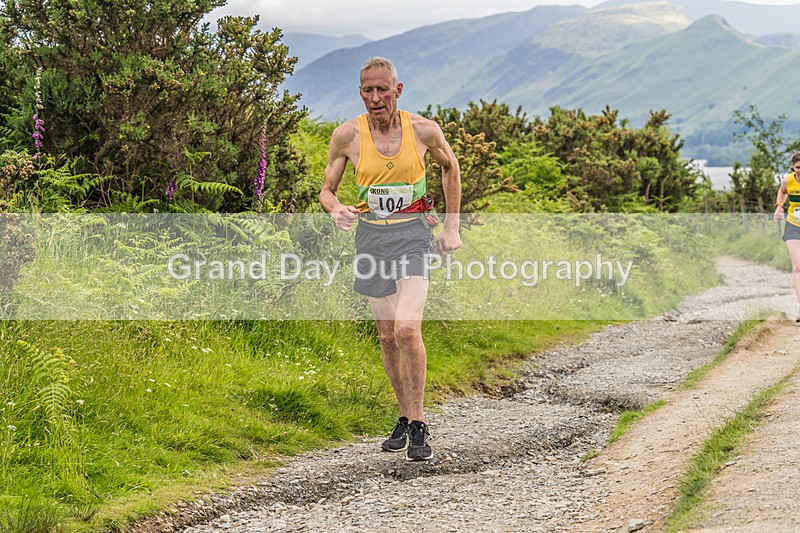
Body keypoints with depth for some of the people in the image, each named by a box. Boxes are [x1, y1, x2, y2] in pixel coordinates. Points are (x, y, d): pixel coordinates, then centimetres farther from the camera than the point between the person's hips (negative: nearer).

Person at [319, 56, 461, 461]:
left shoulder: (424, 130, -7)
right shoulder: (347, 135, -6)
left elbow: (450, 167, 14)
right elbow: (327, 190, 5)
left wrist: (452, 225, 10)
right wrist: (336, 210, -19)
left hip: (412, 234, -3)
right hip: (371, 237, 3)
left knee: (407, 329, -20)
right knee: (387, 337, 10)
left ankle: (418, 426, -10)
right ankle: (405, 418, 28)